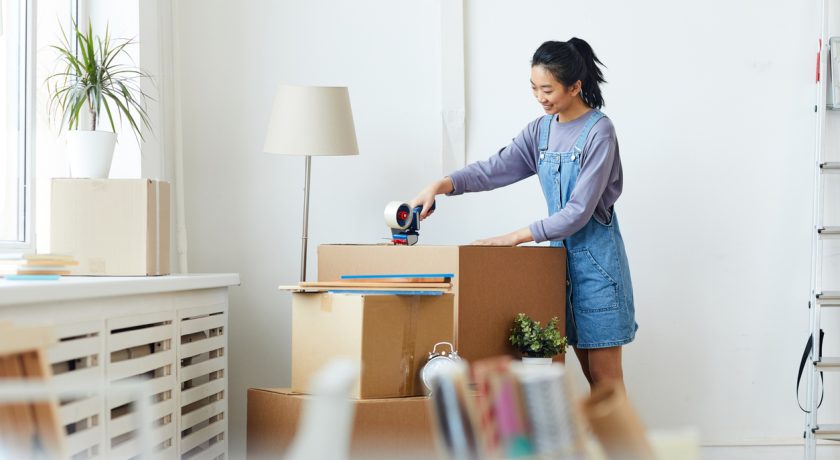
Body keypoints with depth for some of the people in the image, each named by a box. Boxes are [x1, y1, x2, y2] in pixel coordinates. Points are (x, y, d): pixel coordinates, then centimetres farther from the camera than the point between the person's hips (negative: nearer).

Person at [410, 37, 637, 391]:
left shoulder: (599, 132, -14)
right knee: (588, 370, 10)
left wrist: (516, 237, -21)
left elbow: (579, 212, -19)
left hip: (595, 256, -6)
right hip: (562, 252, 7)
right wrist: (442, 185, -20)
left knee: (604, 373, -3)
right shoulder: (541, 130, 7)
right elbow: (496, 168, -3)